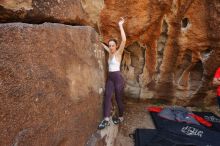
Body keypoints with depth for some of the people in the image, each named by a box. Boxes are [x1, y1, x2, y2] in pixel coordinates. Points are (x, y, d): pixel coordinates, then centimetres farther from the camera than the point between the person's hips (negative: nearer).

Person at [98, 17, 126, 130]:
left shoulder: (118, 53, -7)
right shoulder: (110, 52, 12)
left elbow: (124, 40, -21)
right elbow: (103, 45, 32)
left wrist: (120, 25, -19)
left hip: (118, 78, -6)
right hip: (110, 78, 6)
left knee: (118, 98, 5)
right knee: (107, 96, -9)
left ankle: (120, 117, 25)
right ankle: (106, 120, -11)